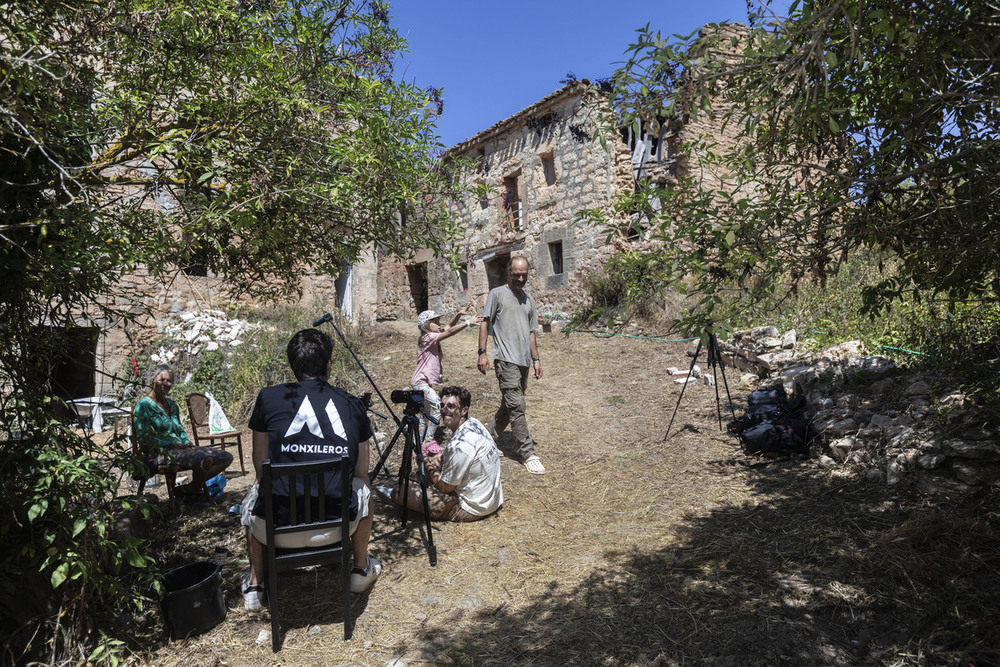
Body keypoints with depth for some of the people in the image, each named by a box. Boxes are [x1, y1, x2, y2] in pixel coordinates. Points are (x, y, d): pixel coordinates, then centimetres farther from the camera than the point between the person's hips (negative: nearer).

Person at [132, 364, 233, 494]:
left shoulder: (172, 405, 19)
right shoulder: (143, 405, -5)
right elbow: (144, 438, -13)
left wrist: (188, 444, 2)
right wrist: (173, 445, -18)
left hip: (180, 449, 9)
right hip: (159, 454, -8)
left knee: (226, 457, -3)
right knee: (205, 458, -34)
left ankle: (188, 488, -1)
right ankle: (195, 490, -7)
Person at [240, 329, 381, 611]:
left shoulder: (269, 397, -1)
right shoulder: (353, 404, 2)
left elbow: (260, 465, 10)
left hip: (277, 527, 0)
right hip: (338, 524, 0)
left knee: (254, 496, 34)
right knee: (363, 490, 33)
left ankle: (255, 585, 39)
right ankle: (361, 570, 43)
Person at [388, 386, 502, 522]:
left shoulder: (460, 444, -29)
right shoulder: (474, 423, -1)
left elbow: (446, 487, -17)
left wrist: (429, 466, -2)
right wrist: (432, 459, 8)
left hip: (471, 508, -9)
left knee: (398, 493, -7)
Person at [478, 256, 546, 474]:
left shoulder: (529, 299, 18)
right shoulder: (497, 294, 0)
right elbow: (485, 323, -2)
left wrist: (536, 359, 16)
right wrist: (482, 353, -10)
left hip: (523, 361, 7)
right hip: (506, 359, -7)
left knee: (509, 405, 12)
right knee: (516, 407, -8)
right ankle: (528, 454, -4)